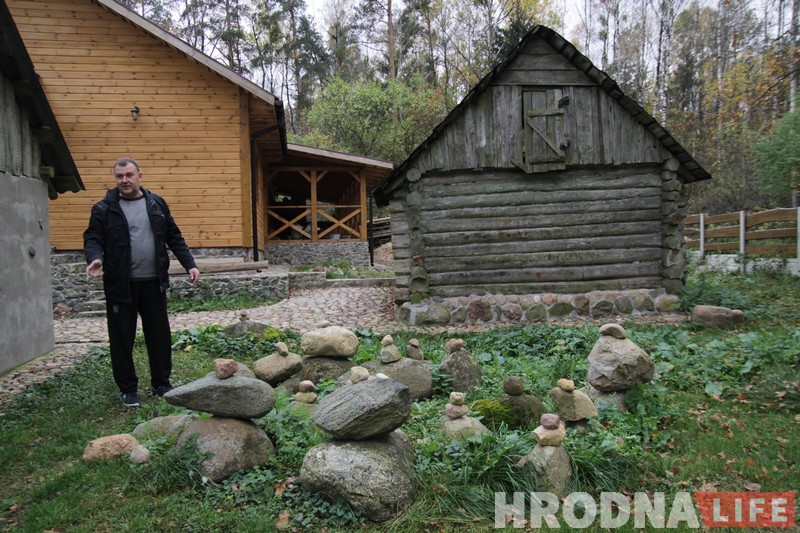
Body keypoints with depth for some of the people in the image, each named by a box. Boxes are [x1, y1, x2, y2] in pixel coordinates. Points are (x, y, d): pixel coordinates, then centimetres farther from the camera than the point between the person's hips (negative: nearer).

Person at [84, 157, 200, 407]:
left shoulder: (157, 203, 8)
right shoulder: (104, 208, 0)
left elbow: (174, 237, 10)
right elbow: (92, 238, -4)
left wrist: (189, 264, 2)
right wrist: (95, 258, -26)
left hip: (153, 282, 3)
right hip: (120, 284, -2)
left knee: (159, 335, 9)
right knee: (122, 338, 5)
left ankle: (161, 383, 24)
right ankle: (128, 389, 19)